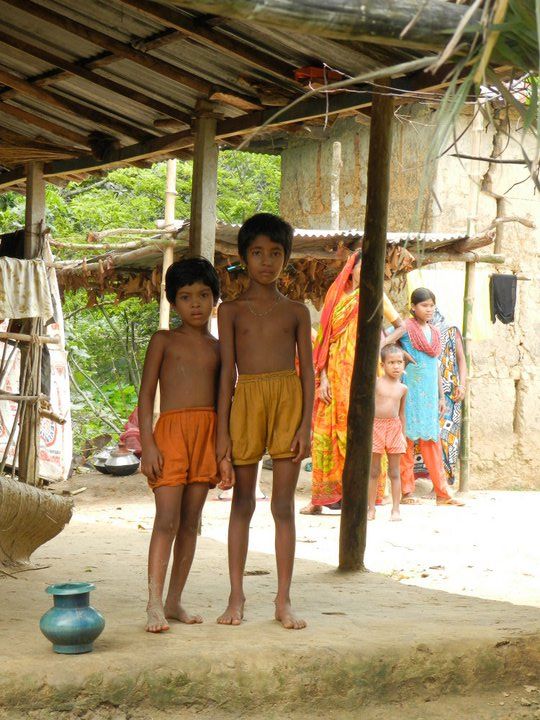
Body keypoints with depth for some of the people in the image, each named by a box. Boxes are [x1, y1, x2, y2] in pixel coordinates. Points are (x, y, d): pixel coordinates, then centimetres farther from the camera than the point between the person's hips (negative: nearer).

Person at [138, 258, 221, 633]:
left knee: (191, 521, 6)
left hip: (208, 434, 4)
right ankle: (155, 605, -14)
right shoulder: (164, 341, 4)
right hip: (171, 432, -4)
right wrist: (147, 444, -9)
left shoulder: (218, 347, 15)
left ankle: (175, 601, 12)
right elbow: (146, 394, 1)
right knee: (167, 519, -12)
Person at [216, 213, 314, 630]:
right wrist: (222, 432, -1)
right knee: (243, 503, 6)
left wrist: (306, 423, -4)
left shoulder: (296, 311, 10)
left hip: (288, 398, 0)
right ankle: (237, 597, 13)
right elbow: (227, 372, 5)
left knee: (284, 505, 1)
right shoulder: (232, 311, 8)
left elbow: (308, 371, 7)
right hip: (246, 399, 0)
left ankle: (284, 600, 7)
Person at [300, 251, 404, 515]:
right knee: (325, 432, 0)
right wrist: (323, 377, 1)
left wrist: (384, 342, -8)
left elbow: (401, 326, 11)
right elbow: (325, 340, 9)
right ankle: (321, 498, 5)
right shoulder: (336, 296, 12)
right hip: (335, 372, 3)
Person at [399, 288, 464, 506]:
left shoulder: (435, 332, 16)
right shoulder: (406, 328, -3)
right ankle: (406, 491, 2)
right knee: (407, 439, -2)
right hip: (410, 392, -6)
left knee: (432, 441, 5)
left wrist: (441, 396, 19)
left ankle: (442, 493, 5)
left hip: (429, 393, 6)